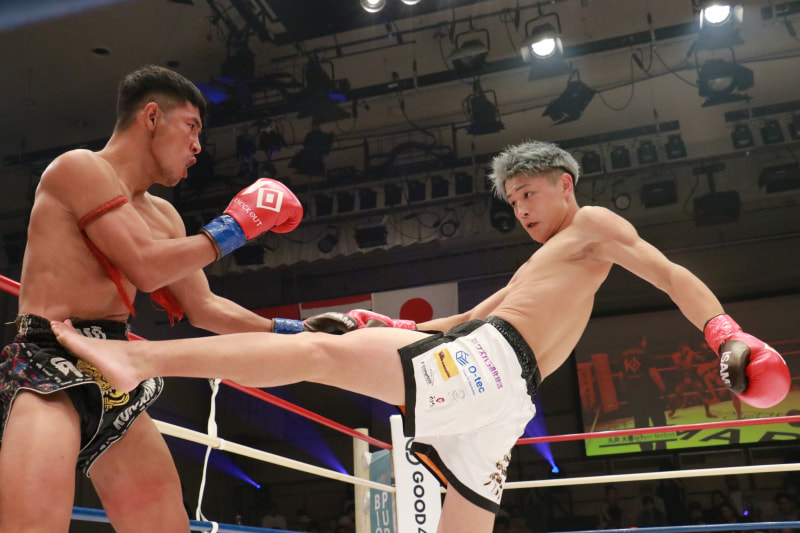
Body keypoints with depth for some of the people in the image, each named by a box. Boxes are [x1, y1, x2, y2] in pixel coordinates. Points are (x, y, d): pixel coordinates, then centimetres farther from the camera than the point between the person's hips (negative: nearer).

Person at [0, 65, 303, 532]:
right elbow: (146, 268, -16)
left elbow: (204, 309, 25)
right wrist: (232, 229, -4)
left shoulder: (163, 216, 21)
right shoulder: (81, 167, -4)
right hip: (49, 366, -8)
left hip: (116, 382, 9)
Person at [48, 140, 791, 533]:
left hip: (488, 363, -10)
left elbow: (674, 276, 2)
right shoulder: (535, 268, 37)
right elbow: (470, 315, 38)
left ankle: (139, 357, -31)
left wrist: (729, 336, -14)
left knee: (319, 351, -22)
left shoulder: (593, 225, 13)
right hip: (502, 399, 10)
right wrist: (388, 326, 32)